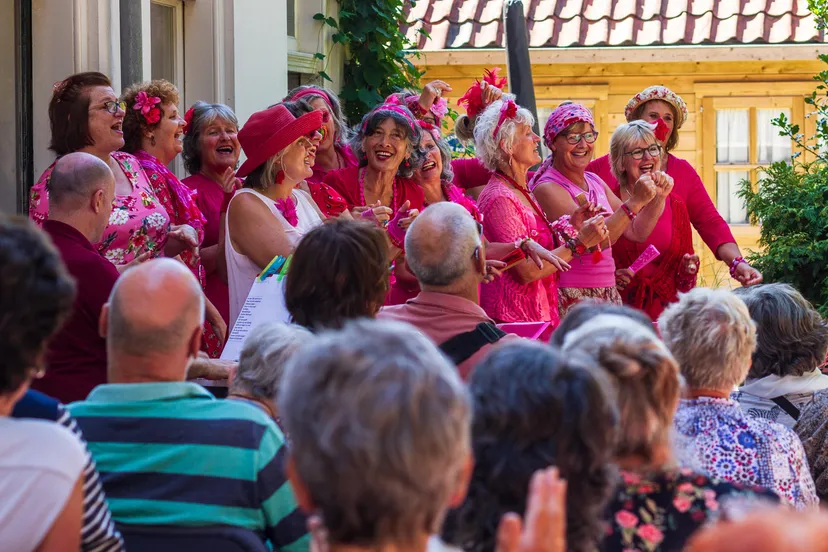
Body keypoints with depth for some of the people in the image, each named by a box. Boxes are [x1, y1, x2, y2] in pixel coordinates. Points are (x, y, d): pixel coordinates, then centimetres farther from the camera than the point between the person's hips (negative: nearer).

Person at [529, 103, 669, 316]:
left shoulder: (595, 182, 14)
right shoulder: (548, 189, -10)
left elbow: (636, 232, 12)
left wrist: (658, 197, -3)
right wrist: (634, 202, -26)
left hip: (608, 294, 7)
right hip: (571, 297, -7)